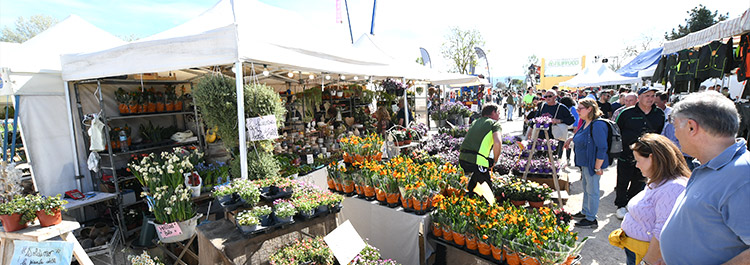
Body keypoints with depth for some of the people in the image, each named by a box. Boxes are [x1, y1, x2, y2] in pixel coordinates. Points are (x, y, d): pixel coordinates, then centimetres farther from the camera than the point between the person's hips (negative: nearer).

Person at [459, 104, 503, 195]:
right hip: (477, 161, -7)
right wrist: (494, 161, -1)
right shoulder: (495, 124, 4)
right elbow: (497, 143, -14)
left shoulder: (475, 122, 23)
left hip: (462, 158, 7)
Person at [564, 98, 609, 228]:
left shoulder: (598, 125, -23)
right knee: (586, 188, 21)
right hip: (584, 163, 9)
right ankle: (585, 212, 38)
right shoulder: (585, 123, 6)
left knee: (592, 191, 3)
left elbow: (602, 148, -24)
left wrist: (597, 168, -22)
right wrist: (572, 139, 17)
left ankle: (591, 219, 16)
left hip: (592, 164, -9)